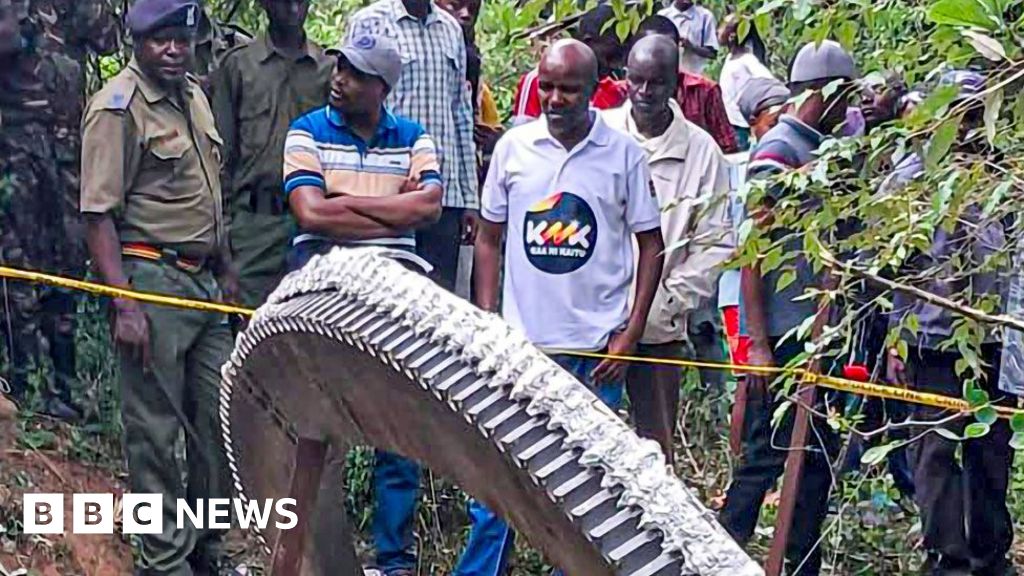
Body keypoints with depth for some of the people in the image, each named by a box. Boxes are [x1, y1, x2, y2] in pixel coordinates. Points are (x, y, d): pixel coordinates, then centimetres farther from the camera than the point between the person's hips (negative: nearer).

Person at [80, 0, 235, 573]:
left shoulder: (194, 95, 14)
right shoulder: (118, 108, -11)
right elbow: (98, 215, -16)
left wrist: (226, 271, 21)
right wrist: (125, 305, -22)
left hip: (203, 283, 8)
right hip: (151, 281, -8)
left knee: (220, 419, 12)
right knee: (156, 430, -1)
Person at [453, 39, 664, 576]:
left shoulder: (623, 153, -2)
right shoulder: (514, 146, 2)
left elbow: (651, 245, 3)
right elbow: (489, 239, 10)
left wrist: (629, 336, -3)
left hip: (597, 348, -1)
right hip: (520, 344, 1)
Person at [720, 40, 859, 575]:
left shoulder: (820, 150, 14)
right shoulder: (777, 151, -11)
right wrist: (757, 343, -18)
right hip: (783, 335, -9)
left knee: (818, 455, 13)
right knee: (765, 456, -4)